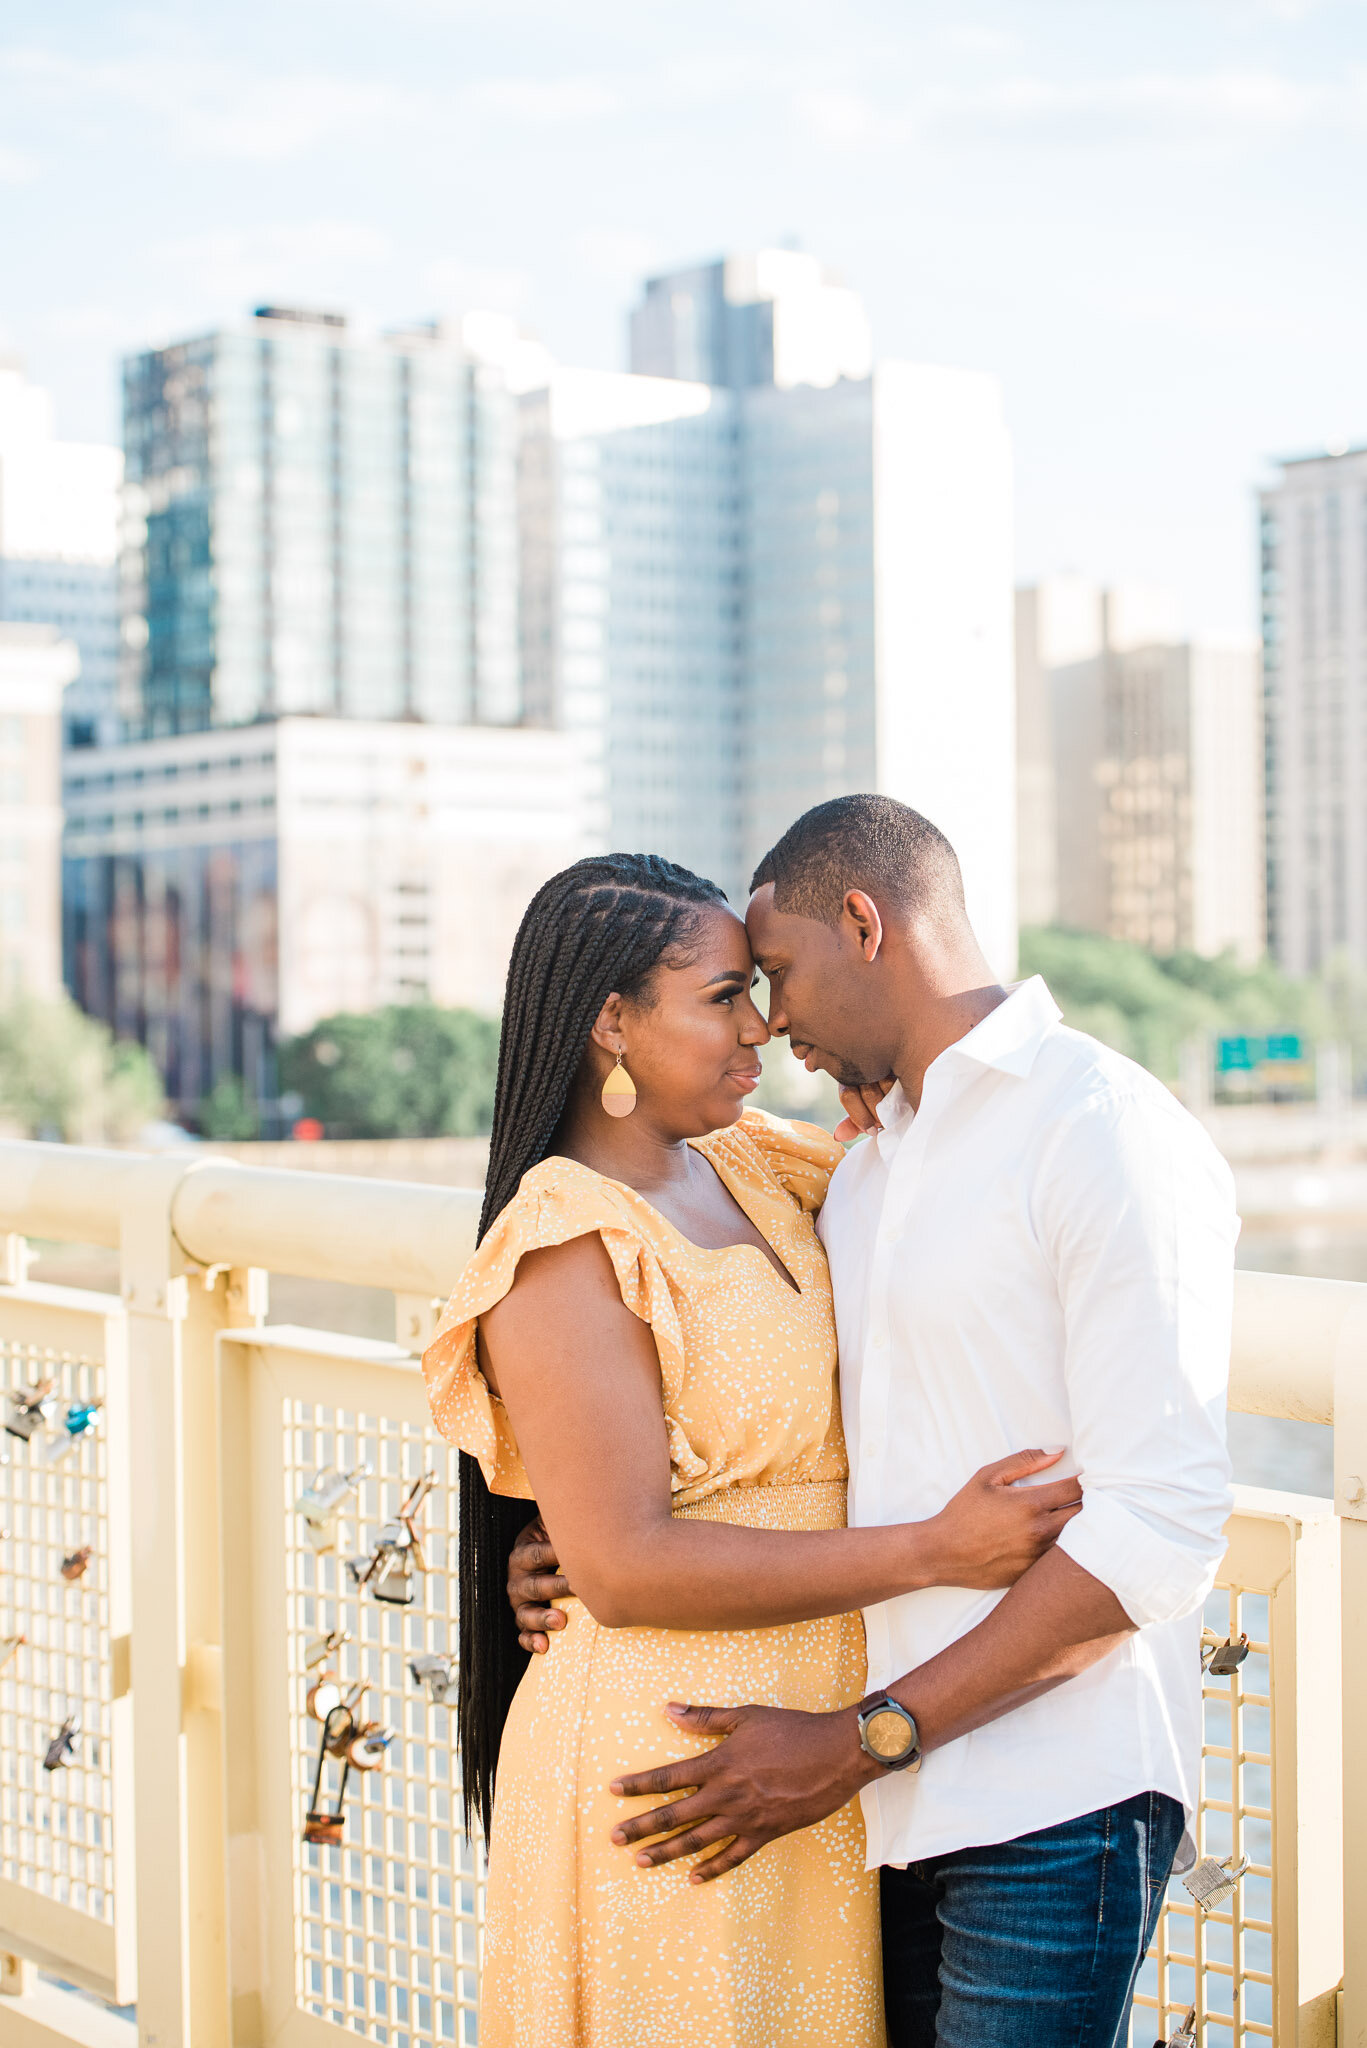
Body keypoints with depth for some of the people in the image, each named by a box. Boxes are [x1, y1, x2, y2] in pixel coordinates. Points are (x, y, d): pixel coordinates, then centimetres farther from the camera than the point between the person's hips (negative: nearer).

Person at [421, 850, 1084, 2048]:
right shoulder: (568, 1252, -16)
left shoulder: (745, 1168, 8)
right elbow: (624, 1569, -21)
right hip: (666, 1757, -8)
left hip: (805, 1748, 8)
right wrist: (934, 1552, -22)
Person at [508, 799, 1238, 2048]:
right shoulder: (868, 1170, 17)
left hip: (1053, 1814, -7)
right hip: (897, 1808, 7)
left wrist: (857, 1744, -18)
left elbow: (1158, 1530, -17)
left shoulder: (1112, 1136, -10)